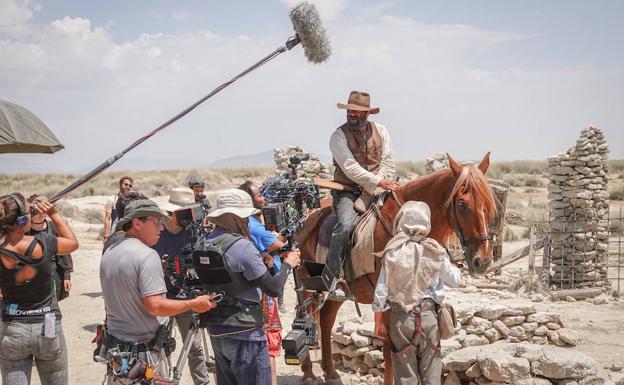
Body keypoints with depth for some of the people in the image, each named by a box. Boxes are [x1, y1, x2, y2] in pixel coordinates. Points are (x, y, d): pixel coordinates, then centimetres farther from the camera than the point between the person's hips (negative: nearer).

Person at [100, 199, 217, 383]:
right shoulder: (147, 255, -18)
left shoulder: (109, 253, 9)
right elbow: (155, 306, -24)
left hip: (114, 347, 8)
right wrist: (194, 304, -15)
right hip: (145, 352, -8)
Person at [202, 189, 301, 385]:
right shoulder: (243, 246, -19)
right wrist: (288, 264, 1)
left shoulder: (207, 244, 5)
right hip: (244, 333, -8)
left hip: (216, 331, 8)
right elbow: (274, 289, -16)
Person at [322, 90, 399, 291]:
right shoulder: (339, 136, -4)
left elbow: (387, 163, 3)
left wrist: (375, 189, -11)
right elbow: (350, 167, -16)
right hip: (347, 190, -4)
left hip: (376, 191, 4)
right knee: (346, 224, -30)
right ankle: (330, 273, -22)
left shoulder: (380, 131, 8)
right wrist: (378, 182, -22)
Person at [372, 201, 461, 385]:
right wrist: (454, 268, 27)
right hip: (428, 315, 0)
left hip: (400, 317, 0)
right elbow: (454, 281, 7)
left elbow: (381, 290, -5)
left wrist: (378, 322, 4)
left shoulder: (392, 253, -7)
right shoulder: (436, 252, -6)